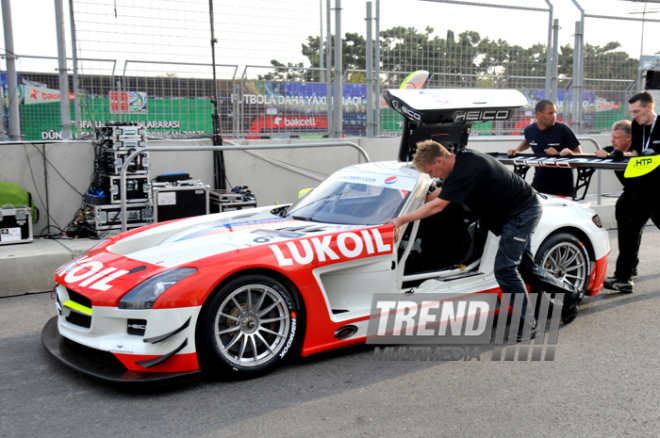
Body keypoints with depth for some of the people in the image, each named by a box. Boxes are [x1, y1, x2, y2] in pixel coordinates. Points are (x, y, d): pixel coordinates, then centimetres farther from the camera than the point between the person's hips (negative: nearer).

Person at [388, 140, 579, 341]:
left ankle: (527, 325, -1)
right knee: (526, 267, 19)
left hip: (521, 214, -10)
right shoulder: (462, 159, 1)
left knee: (505, 268, -11)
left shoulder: (467, 170, -30)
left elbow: (437, 206, -31)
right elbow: (441, 192, 14)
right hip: (522, 211, 10)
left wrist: (400, 220, -26)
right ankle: (569, 295, 38)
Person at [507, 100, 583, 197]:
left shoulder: (563, 129, -11)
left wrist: (559, 154, -22)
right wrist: (517, 150, 9)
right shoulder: (529, 130, 0)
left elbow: (579, 154, -7)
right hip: (539, 182, 3)